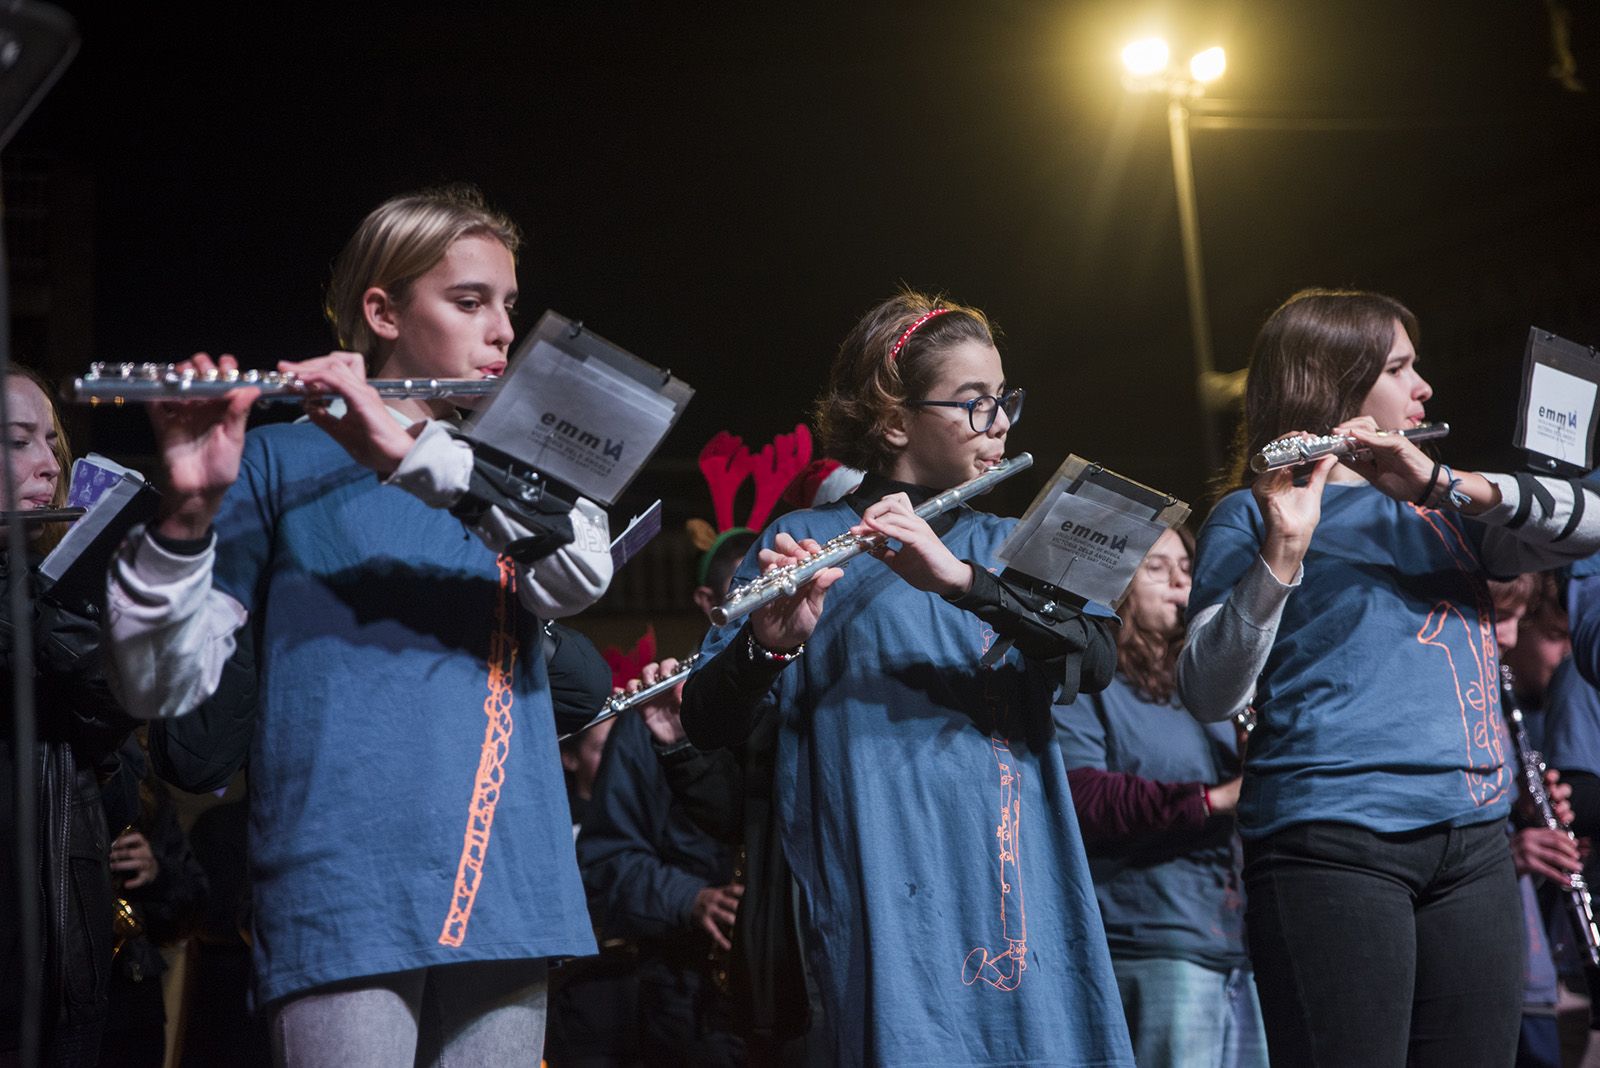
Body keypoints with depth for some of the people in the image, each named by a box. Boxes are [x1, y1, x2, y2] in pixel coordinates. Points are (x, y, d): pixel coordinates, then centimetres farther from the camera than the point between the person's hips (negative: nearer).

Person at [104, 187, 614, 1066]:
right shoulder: (281, 460, 5)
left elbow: (580, 573, -5)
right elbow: (164, 684, -3)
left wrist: (415, 452, -17)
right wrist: (189, 511, -20)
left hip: (504, 888, 4)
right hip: (346, 893, -4)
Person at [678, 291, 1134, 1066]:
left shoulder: (1009, 546, 16)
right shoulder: (803, 543, 2)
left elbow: (1094, 659, -4)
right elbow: (709, 727, -4)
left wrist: (960, 578, -20)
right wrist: (769, 645, -26)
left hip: (1023, 890, 5)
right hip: (892, 908, -4)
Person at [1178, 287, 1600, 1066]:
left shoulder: (1443, 506, 19)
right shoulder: (1256, 515, 3)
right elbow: (1210, 696, -10)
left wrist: (1440, 484, -11)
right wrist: (1282, 554, -23)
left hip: (1474, 839, 6)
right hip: (1333, 839, -5)